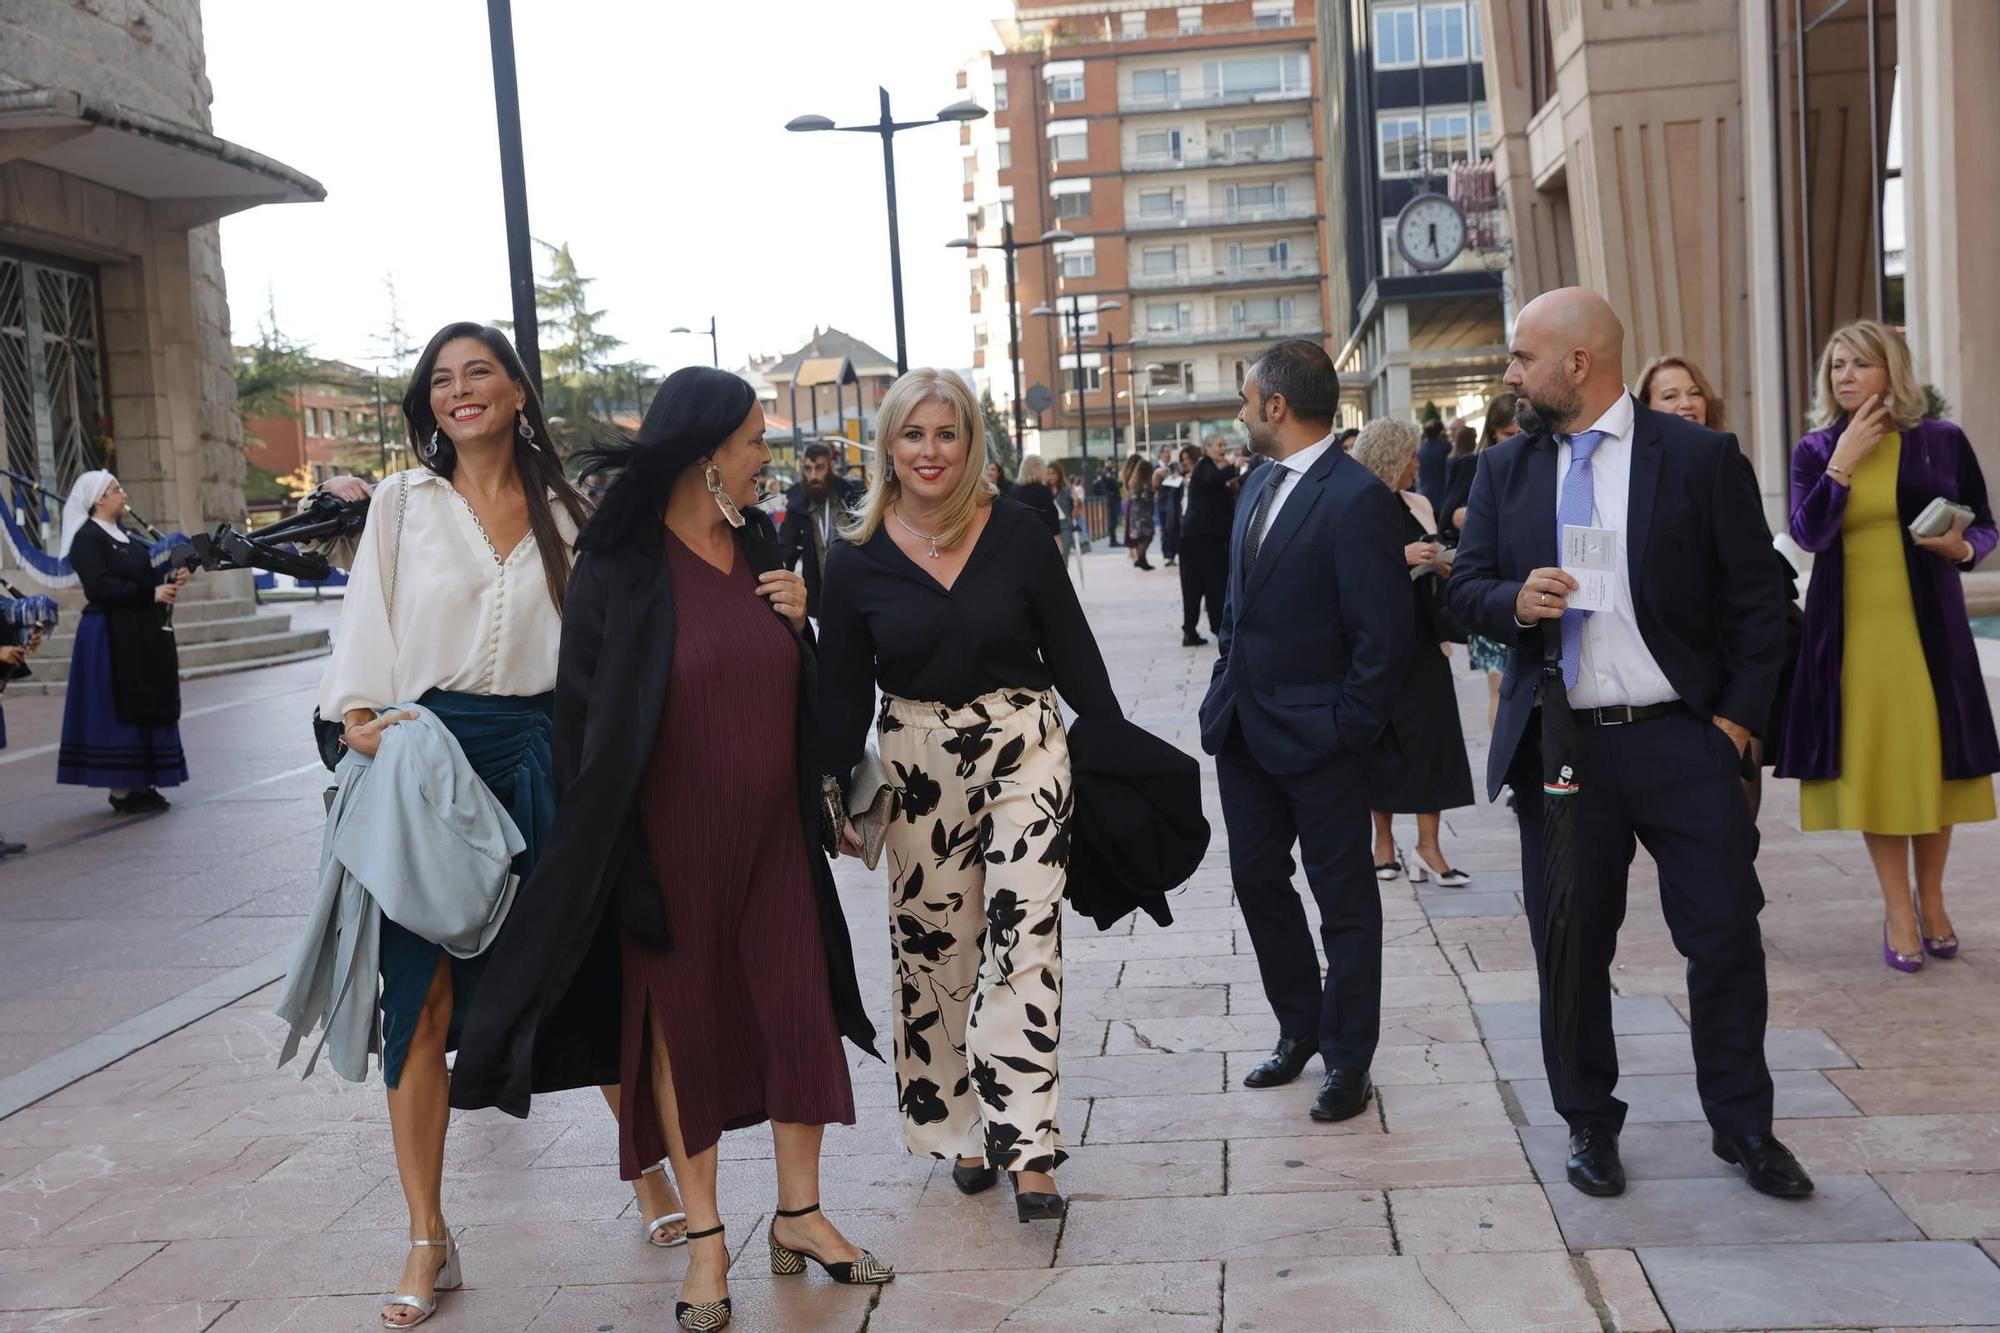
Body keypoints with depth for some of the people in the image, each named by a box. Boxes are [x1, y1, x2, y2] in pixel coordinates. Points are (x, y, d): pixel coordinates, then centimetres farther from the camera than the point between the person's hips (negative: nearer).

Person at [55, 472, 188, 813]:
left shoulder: (124, 535, 15)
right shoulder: (87, 538, -11)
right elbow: (100, 587, -21)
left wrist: (169, 578, 0)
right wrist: (151, 594, -21)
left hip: (142, 634, 9)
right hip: (111, 636, -9)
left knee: (148, 707, 9)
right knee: (120, 708, -5)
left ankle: (141, 784, 16)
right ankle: (121, 789, 0)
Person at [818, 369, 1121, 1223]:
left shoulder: (1018, 535, -3)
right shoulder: (860, 558, -1)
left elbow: (1073, 652, 4)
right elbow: (844, 688, 5)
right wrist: (833, 790, 3)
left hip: (1024, 753, -1)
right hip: (917, 768, 2)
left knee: (1023, 939, -9)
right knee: (933, 948, 9)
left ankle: (1027, 1148, -6)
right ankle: (962, 1129, 24)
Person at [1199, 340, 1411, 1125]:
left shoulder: (1355, 498, -18)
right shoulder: (1260, 484, 9)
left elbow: (1382, 634, -19)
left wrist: (1350, 727, -17)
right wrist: (1227, 688, 10)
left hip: (1318, 736, -8)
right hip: (1244, 727, 9)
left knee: (1343, 898, 7)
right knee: (1257, 879, 16)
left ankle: (1347, 1059, 20)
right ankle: (1300, 1029, 34)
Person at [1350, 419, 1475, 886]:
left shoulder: (1418, 506, 10)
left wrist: (1442, 568, 1)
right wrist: (1400, 558, -21)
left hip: (1422, 639, 5)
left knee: (1432, 734, -1)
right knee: (1381, 739, 4)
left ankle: (1428, 843, 3)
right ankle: (1384, 841, 16)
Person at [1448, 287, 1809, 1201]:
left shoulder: (1701, 457, -3)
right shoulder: (1504, 469, 7)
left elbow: (1756, 600, 0)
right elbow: (1466, 587, 8)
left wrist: (1737, 717, -5)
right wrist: (1514, 601, -14)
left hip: (1684, 742, -2)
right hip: (1558, 745, 3)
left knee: (1726, 938, 4)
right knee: (1570, 947, 10)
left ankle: (1743, 1127, 23)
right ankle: (1590, 1123, 27)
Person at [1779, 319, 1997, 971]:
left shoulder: (1941, 440, 1)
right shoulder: (1814, 451, 3)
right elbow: (1808, 535, -12)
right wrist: (1842, 462, -15)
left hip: (1928, 625, 0)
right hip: (1850, 628, 1)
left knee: (1931, 758, 4)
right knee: (1872, 764, 2)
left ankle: (1932, 900, 23)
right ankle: (1898, 910, 14)